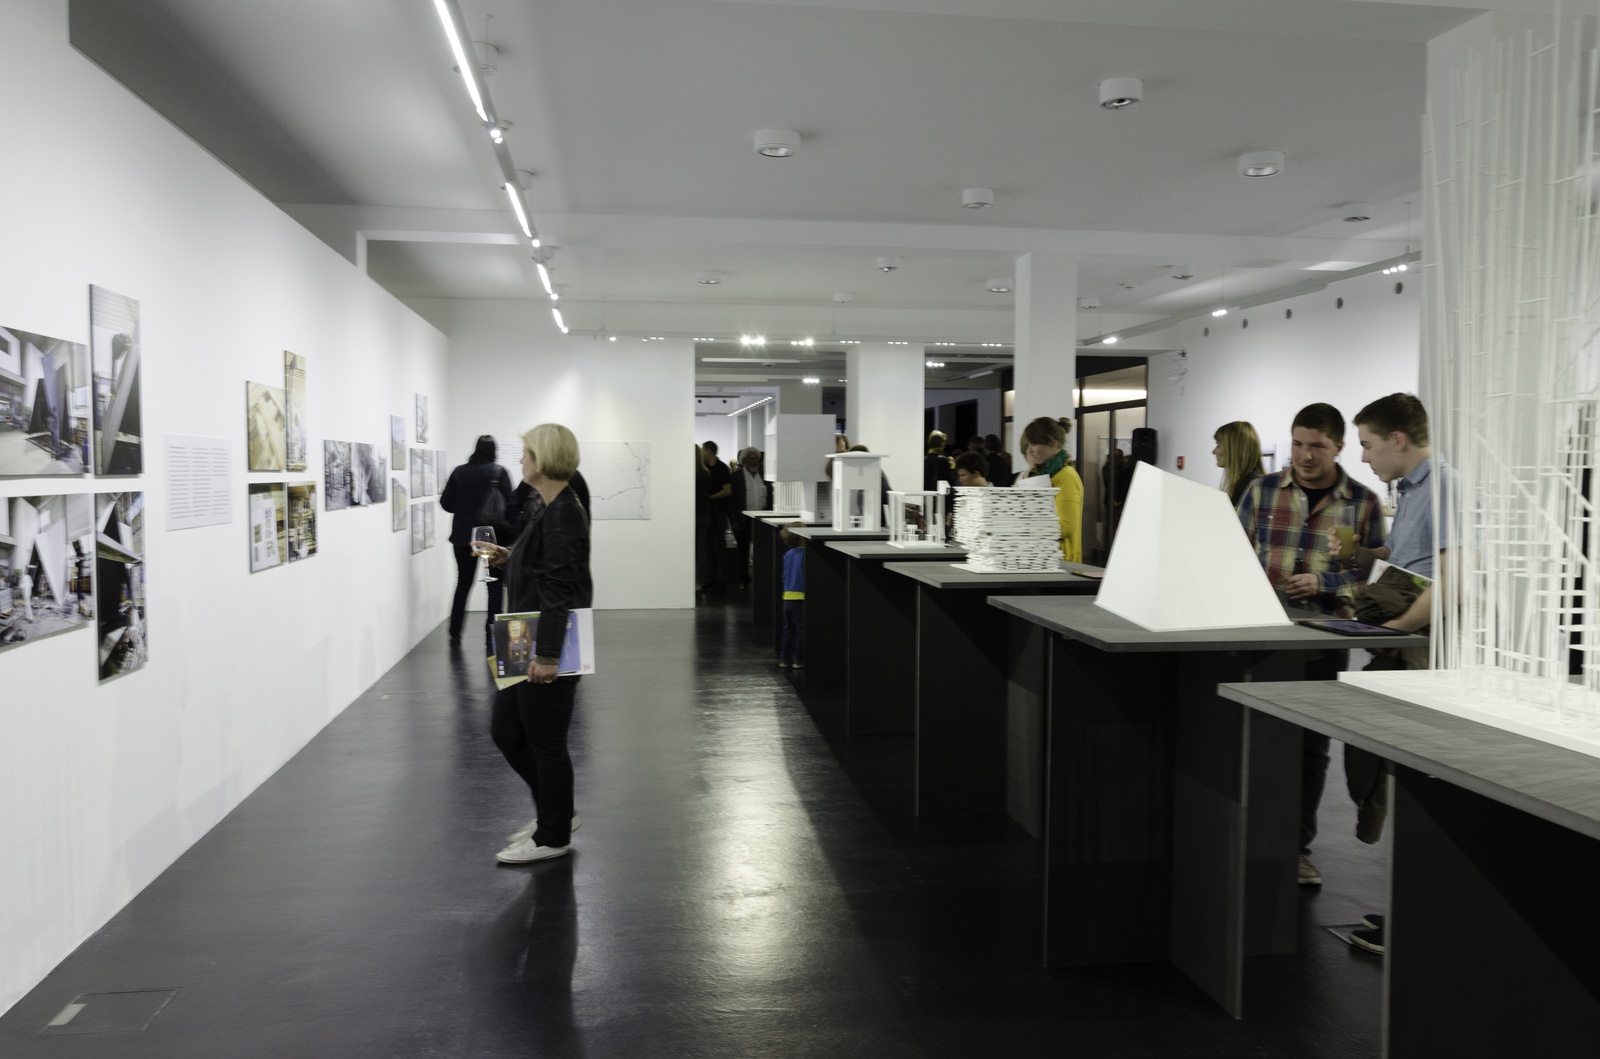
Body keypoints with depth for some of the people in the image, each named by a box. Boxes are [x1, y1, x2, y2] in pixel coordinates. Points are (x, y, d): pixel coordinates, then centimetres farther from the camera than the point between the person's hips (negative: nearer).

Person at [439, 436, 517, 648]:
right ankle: (492, 630, 2)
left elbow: (446, 503, 3)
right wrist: (508, 530, -1)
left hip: (463, 536, 3)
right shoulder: (499, 472, -6)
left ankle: (455, 633, 14)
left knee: (463, 583, 14)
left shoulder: (459, 472, 1)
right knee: (494, 584, 8)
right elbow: (509, 504, -12)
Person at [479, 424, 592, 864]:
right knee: (505, 731, 17)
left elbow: (561, 589, -23)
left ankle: (553, 837, 19)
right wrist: (508, 557, 18)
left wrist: (547, 655, -23)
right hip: (529, 644, 10)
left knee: (545, 742, 3)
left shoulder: (564, 515, -19)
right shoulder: (551, 509, 11)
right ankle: (555, 811, 31)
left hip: (550, 647, -10)